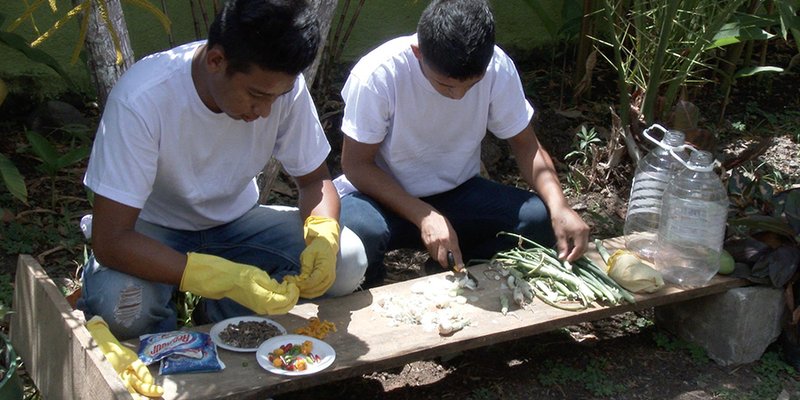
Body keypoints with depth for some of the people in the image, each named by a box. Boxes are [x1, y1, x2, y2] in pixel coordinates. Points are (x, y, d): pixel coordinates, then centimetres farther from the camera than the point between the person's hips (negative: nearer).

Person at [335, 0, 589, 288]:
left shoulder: (498, 68, -16)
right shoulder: (376, 75, -25)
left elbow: (525, 145, -5)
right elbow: (356, 165, -16)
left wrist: (559, 206, -23)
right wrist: (423, 216, -28)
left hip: (459, 193, 3)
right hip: (386, 195, -3)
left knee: (541, 219, -22)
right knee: (352, 236, -37)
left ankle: (450, 273, 2)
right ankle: (373, 285, -1)